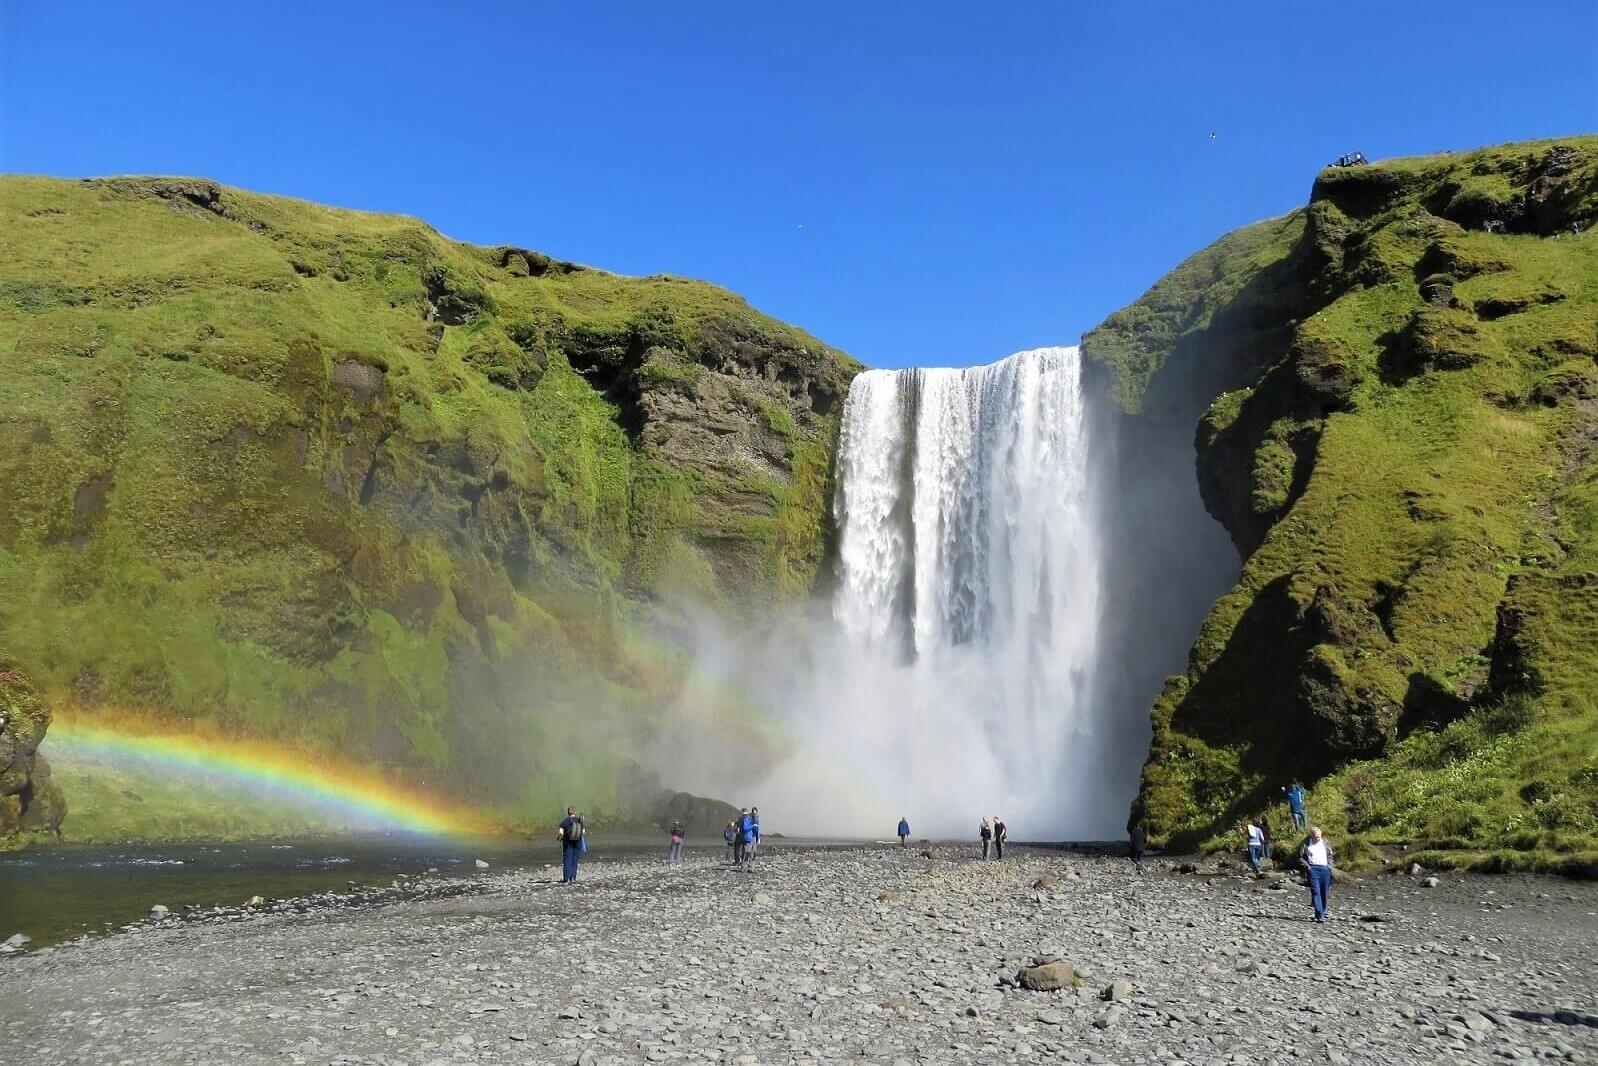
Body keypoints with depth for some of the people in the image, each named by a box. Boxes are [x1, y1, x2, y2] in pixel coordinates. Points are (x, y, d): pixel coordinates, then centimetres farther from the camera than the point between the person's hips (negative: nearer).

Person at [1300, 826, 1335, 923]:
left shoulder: (1325, 842, 11)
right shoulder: (1306, 844, 2)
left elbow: (1330, 855, 21)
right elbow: (1301, 857, 6)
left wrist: (1329, 866, 10)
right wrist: (1306, 865, -7)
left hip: (1325, 869, 4)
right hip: (1313, 869, -4)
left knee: (1324, 892, 6)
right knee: (1316, 891, -13)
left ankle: (1322, 912, 21)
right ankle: (1319, 915, -16)